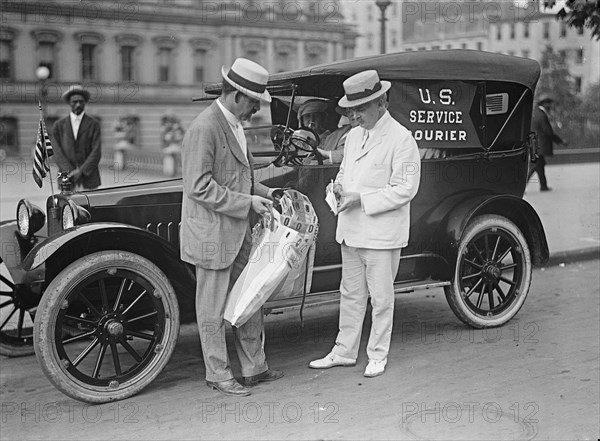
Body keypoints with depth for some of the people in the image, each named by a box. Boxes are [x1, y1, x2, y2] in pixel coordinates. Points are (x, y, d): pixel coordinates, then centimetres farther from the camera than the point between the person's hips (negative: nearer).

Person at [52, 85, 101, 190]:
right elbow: (57, 153, 3)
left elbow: (96, 152, -2)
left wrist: (81, 171, -12)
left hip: (88, 179, -1)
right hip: (67, 180, 1)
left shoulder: (93, 124, 6)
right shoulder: (59, 125, 10)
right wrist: (70, 172, -11)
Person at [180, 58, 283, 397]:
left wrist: (265, 193, 6)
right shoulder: (204, 128, -18)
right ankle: (218, 375, 18)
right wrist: (246, 202, -20)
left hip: (238, 232, 9)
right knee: (213, 309, 5)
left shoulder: (235, 125, 12)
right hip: (211, 233, -9)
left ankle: (255, 368, 28)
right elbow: (199, 186, -23)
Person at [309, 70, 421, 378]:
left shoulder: (401, 138, -12)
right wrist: (339, 185, 0)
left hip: (382, 233, -7)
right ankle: (344, 352, 26)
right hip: (351, 230, 7)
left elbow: (405, 188, -16)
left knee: (381, 298, 6)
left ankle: (378, 356, 19)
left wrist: (361, 198, -20)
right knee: (350, 295, 15)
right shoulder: (354, 135, 12)